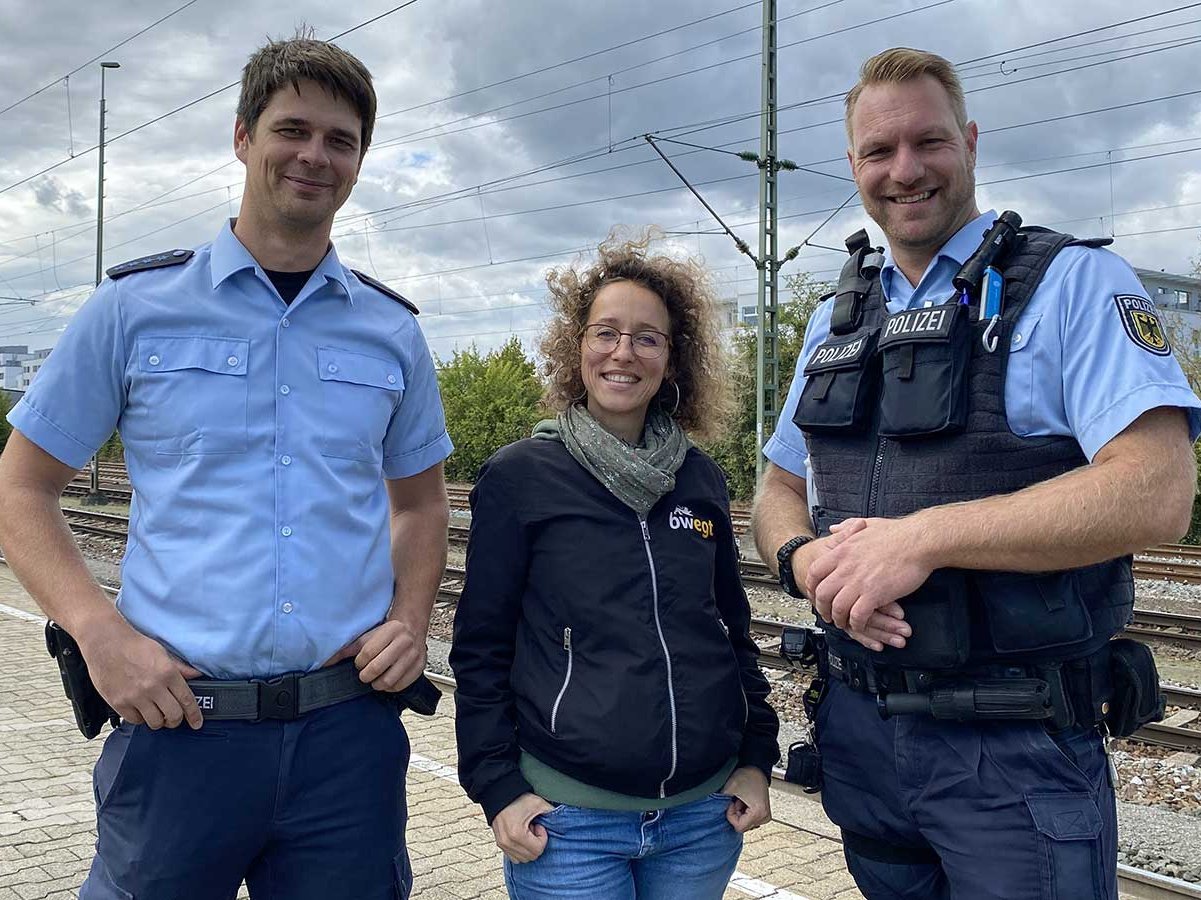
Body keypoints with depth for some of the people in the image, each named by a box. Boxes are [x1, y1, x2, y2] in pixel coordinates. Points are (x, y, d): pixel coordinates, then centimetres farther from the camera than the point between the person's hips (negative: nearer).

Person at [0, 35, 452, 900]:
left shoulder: (392, 331, 7)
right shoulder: (135, 306, 1)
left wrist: (410, 618, 0)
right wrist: (100, 629, -10)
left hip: (351, 729, 2)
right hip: (179, 722, -1)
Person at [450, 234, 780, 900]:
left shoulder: (702, 480, 5)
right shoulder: (519, 477, -6)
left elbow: (733, 629, 13)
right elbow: (481, 648, -3)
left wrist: (757, 757, 8)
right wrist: (498, 787, -8)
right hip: (568, 819, -3)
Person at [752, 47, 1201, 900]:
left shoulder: (1074, 283, -7)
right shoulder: (838, 321, 11)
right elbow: (780, 488, 15)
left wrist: (924, 536, -23)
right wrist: (805, 560, -9)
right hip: (856, 727, 6)